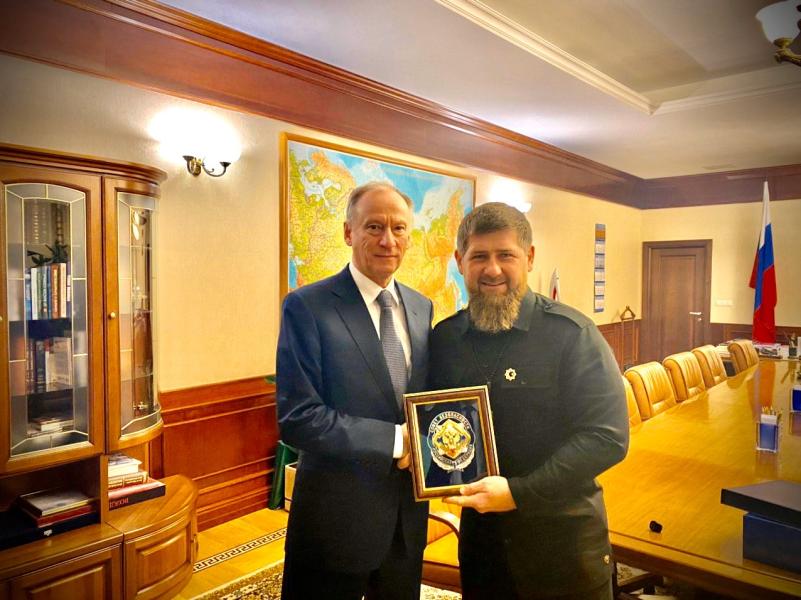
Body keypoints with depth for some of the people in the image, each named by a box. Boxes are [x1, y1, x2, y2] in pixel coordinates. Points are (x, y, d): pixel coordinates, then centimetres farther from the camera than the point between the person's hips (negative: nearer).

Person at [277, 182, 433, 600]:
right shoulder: (307, 307, -15)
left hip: (408, 512, 6)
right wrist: (394, 439, -20)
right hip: (338, 513, -5)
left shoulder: (421, 307, 4)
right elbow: (296, 418, -20)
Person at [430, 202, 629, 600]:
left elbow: (608, 436, -17)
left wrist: (518, 493, -21)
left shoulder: (571, 333, -13)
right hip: (479, 531, 4)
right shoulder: (443, 338, 1)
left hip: (563, 537, -3)